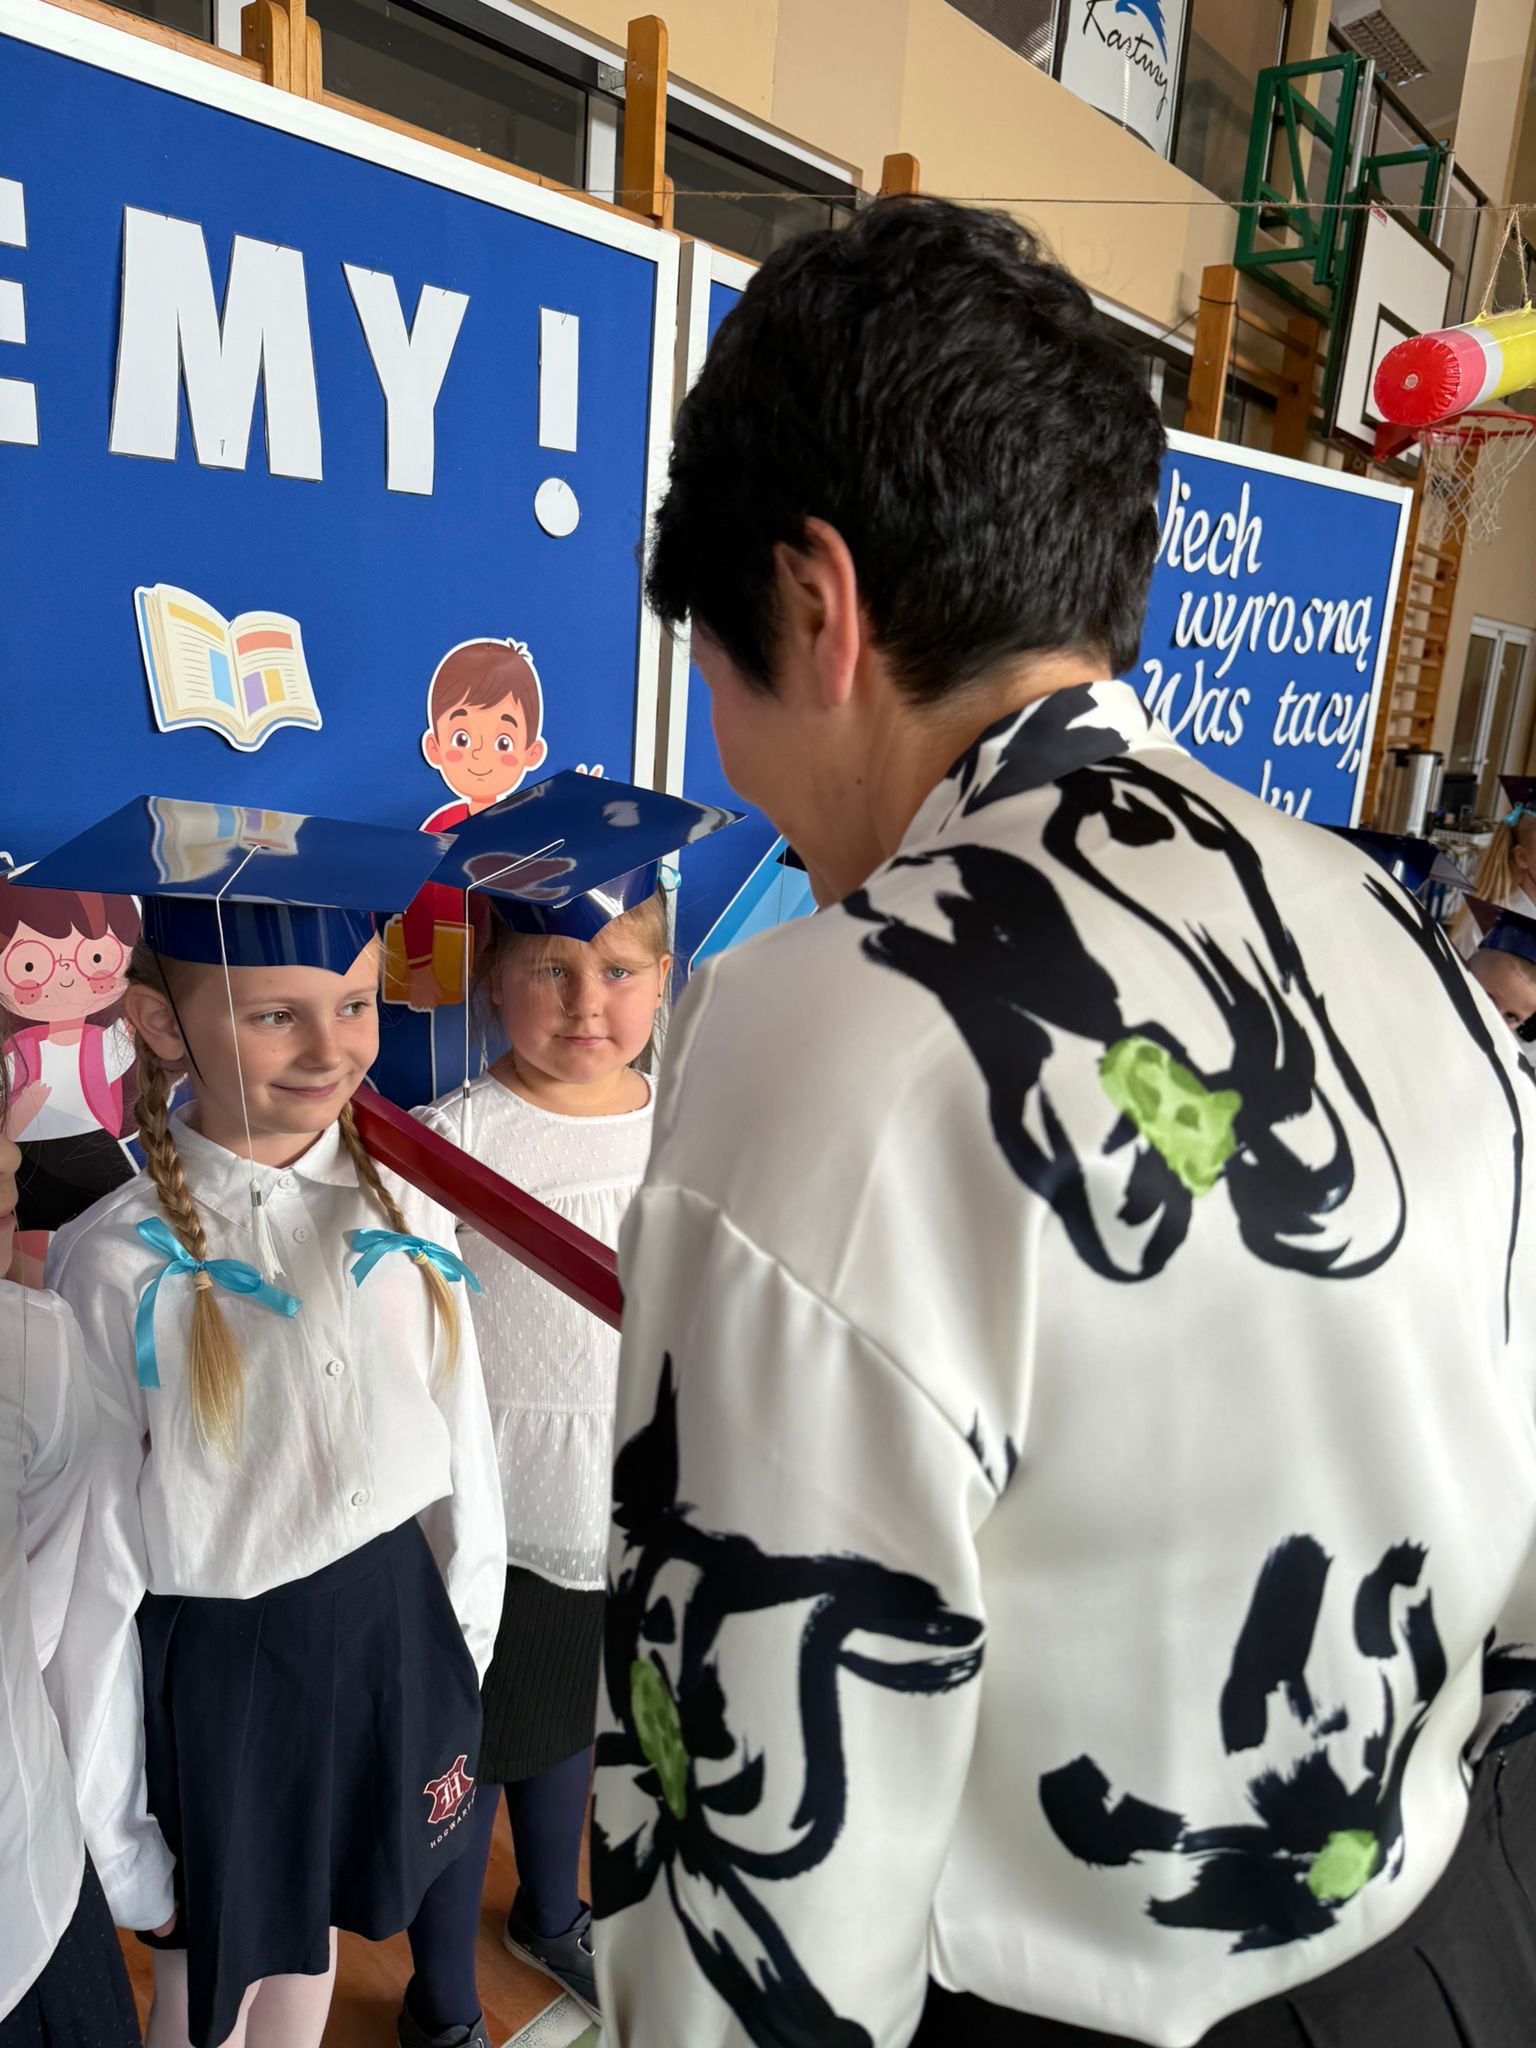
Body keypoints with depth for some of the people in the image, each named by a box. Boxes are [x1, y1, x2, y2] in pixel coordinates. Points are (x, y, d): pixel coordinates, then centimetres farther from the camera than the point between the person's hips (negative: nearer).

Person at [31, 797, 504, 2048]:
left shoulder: (406, 1214, -9)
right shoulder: (118, 1269, -19)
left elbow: (463, 1455, 1)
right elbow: (93, 1567, -11)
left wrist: (465, 1652, 7)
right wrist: (118, 1832, -4)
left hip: (393, 1621, 3)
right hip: (218, 1662, -3)